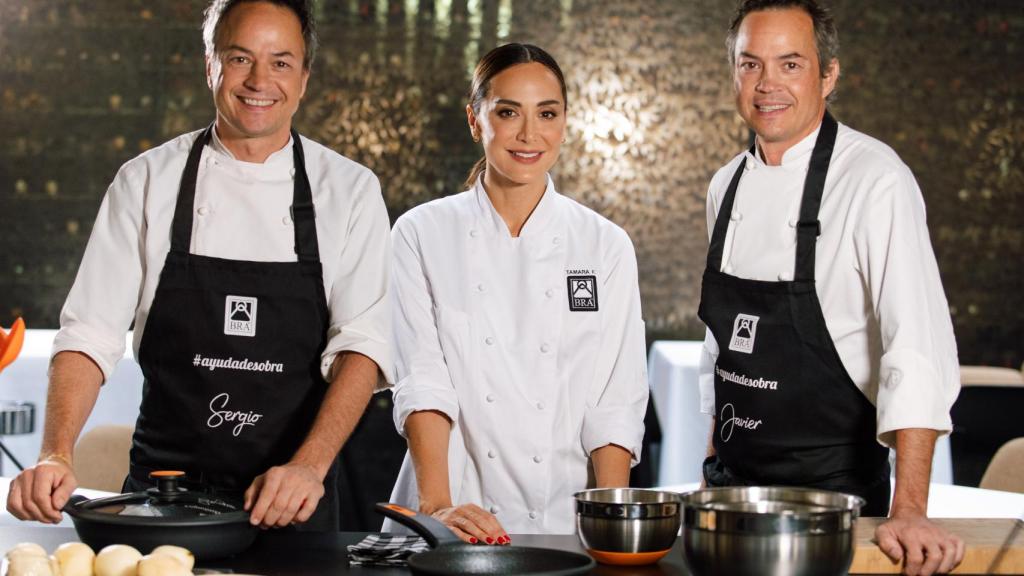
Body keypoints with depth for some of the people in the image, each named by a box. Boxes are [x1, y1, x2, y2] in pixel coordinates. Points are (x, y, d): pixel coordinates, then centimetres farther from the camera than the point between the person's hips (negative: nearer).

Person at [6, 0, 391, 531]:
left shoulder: (350, 190, -2)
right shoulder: (147, 182, -1)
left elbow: (361, 345, -10)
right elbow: (91, 334, -5)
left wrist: (309, 467, -25)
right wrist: (56, 455, -21)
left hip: (294, 503, 0)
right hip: (164, 492, 0)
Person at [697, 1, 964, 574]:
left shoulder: (875, 179, -15)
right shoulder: (727, 186, 6)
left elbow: (917, 346, -23)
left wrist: (908, 512, -31)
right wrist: (715, 467, 15)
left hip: (832, 483, -6)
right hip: (735, 479, 6)